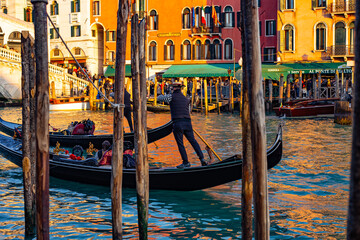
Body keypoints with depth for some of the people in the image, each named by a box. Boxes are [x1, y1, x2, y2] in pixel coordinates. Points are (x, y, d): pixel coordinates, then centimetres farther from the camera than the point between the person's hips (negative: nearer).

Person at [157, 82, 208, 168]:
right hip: (188, 122, 5)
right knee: (193, 141, 11)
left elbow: (159, 98, 13)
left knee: (180, 144, 4)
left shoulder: (171, 96, 0)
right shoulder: (186, 99, 18)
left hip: (177, 123, -5)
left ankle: (186, 162, 6)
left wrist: (163, 95, 34)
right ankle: (202, 159, 5)